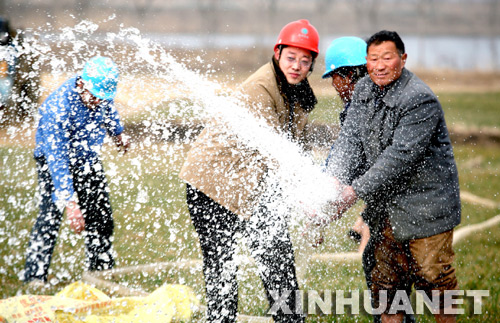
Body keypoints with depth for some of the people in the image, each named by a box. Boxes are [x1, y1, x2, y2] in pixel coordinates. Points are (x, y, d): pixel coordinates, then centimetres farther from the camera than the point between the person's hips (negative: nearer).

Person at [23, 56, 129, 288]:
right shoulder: (57, 108, -37)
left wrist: (117, 133, 27)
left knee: (101, 215, 9)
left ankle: (102, 270, 24)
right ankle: (35, 275, -13)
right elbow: (57, 161, -40)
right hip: (56, 160, -6)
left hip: (88, 159, 6)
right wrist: (69, 202, -45)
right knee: (51, 215, -18)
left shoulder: (101, 90, -18)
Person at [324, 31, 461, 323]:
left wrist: (356, 191, -28)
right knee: (385, 281, 12)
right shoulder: (365, 90, 4)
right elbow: (350, 139, -3)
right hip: (385, 207, 7)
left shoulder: (420, 101, -22)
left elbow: (400, 156, -27)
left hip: (424, 207, -7)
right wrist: (336, 179, -21)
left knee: (433, 279, 2)